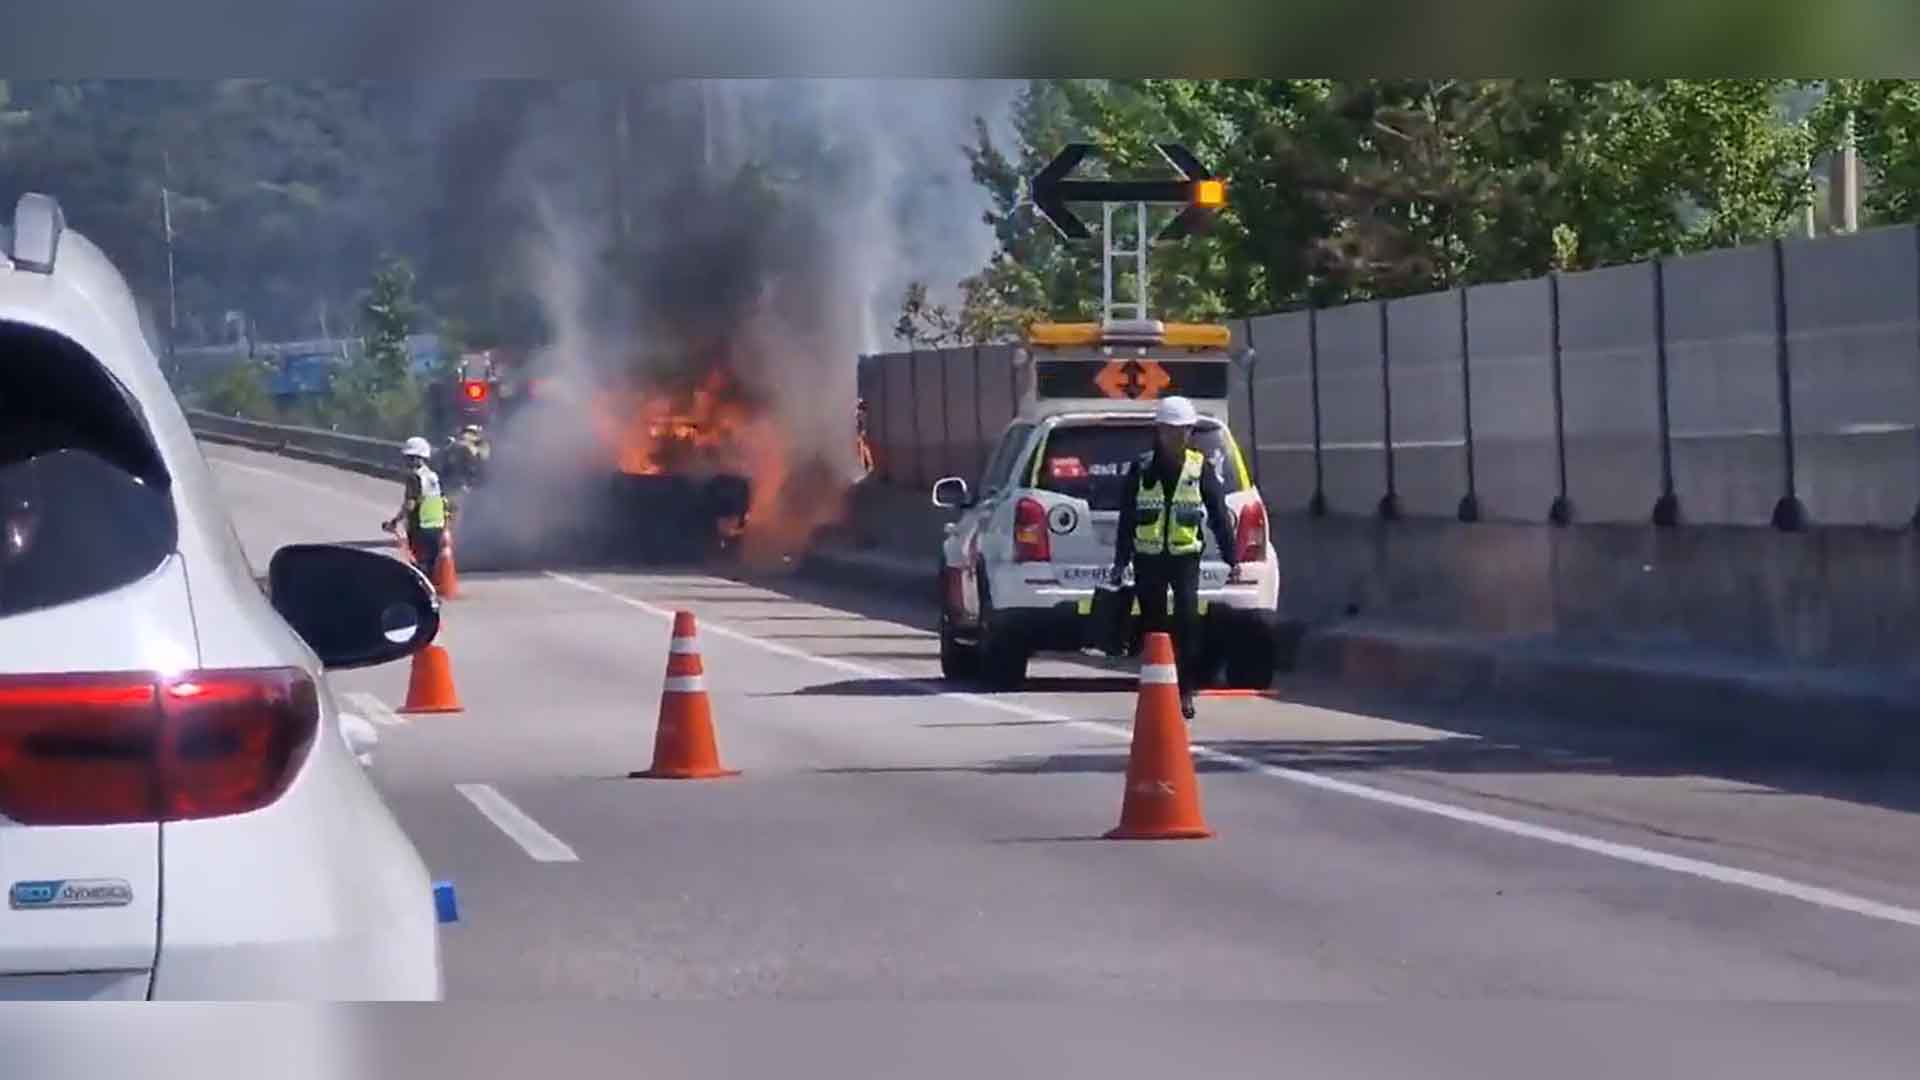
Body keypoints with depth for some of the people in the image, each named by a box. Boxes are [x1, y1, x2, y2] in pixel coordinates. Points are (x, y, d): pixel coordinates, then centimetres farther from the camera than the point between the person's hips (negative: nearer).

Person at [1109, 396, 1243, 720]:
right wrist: (1121, 561, 3)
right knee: (1153, 626, 4)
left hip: (1186, 557, -1)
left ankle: (1185, 692, -12)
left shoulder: (1199, 468, 3)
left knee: (1187, 620, -16)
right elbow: (1126, 519, 6)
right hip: (1148, 557, 1)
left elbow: (1219, 515, 4)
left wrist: (1232, 559, 0)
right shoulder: (1141, 469, 3)